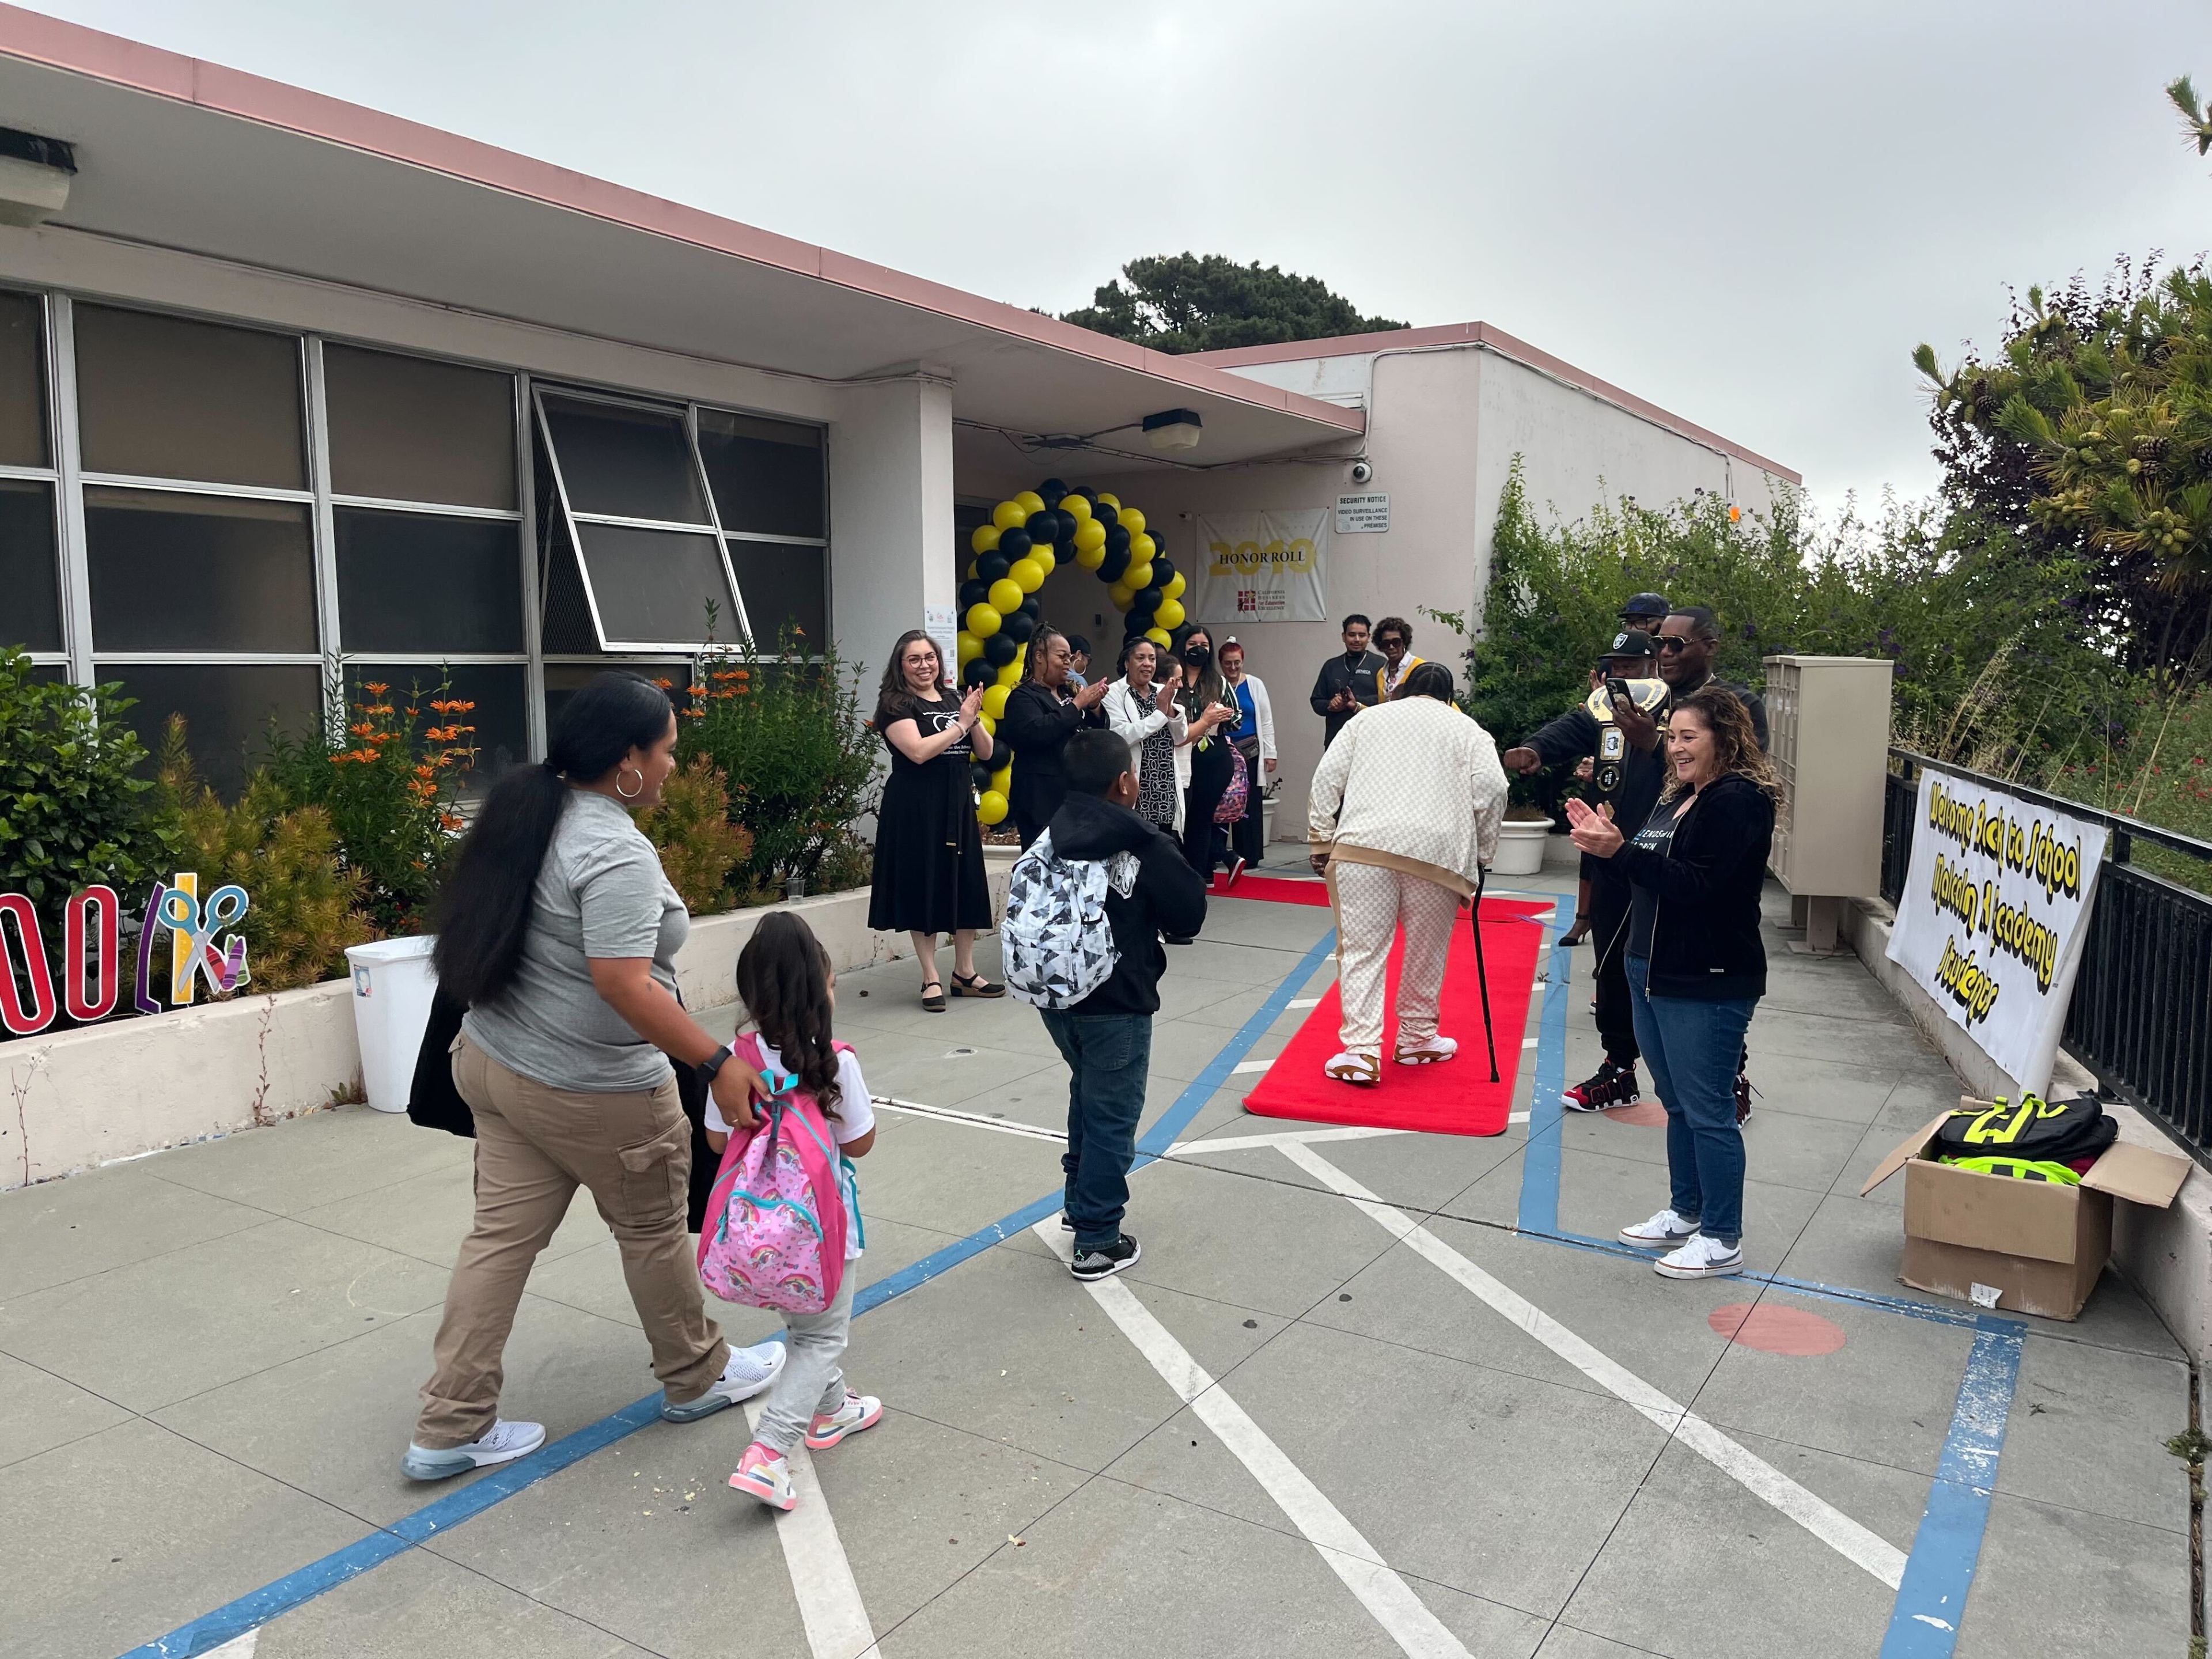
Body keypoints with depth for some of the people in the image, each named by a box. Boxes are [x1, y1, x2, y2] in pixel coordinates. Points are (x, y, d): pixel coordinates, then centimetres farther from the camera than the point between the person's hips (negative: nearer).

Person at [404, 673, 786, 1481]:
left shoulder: (531, 816, 5)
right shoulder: (616, 854, -24)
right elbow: (623, 984, -30)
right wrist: (718, 1063, -27)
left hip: (494, 1061, 8)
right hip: (588, 1092, -8)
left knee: (502, 1236, 13)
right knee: (652, 1232, 11)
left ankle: (450, 1429, 19)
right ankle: (697, 1378, 31)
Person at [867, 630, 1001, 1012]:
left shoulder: (954, 700, 13)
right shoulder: (895, 704, -5)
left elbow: (985, 752, 10)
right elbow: (918, 751, -20)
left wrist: (974, 719, -8)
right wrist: (961, 723, -13)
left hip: (957, 803, 6)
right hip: (916, 807, -6)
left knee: (967, 883, 8)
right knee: (923, 887, -1)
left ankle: (965, 972, 20)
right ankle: (931, 979, 8)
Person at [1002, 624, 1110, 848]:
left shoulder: (1068, 692, 18)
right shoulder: (1024, 697, -4)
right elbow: (1035, 733, -24)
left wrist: (1094, 706, -1)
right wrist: (1077, 704, -16)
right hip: (1042, 798, -7)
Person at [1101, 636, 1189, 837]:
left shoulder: (1163, 692, 12)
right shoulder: (1114, 694, -4)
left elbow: (1180, 738, 10)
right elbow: (1121, 736, -19)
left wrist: (1171, 708, -8)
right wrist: (1160, 712, -14)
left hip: (1168, 789, 5)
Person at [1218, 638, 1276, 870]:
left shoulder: (1255, 684, 6)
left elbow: (1266, 721, 6)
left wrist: (1270, 753, 3)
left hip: (1250, 752, 0)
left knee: (1249, 804, 0)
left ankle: (1250, 854, 7)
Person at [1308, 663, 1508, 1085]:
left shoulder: (1369, 718, 21)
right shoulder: (1468, 729, 18)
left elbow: (1327, 777, 12)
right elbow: (1492, 789, 3)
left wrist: (1321, 840, 14)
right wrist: (1481, 853, 11)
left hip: (1364, 844, 0)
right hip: (1436, 852, 0)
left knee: (1362, 950, 1)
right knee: (1426, 953, 15)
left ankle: (1362, 1049, -7)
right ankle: (1417, 1038, 29)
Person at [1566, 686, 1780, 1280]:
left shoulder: (1739, 801, -15)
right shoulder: (1678, 798, 15)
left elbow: (1695, 886, -23)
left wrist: (1620, 850, -28)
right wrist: (1605, 839, 5)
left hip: (1708, 985, -10)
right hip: (1654, 972, 10)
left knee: (1707, 1110, -1)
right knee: (1677, 1103, 19)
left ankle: (1722, 1241, 10)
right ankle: (1685, 1214, 33)